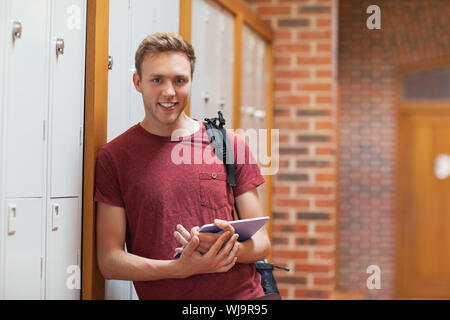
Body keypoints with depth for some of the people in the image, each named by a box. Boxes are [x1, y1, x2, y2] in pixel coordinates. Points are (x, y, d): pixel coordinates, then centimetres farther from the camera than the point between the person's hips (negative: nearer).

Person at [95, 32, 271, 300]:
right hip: (163, 295, -1)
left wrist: (228, 249, -11)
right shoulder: (114, 156, 4)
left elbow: (261, 242, 10)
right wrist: (181, 268, -14)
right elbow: (109, 260, 1)